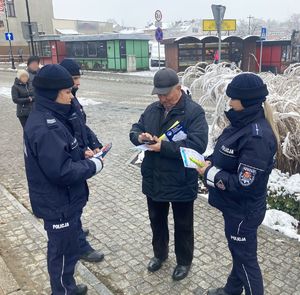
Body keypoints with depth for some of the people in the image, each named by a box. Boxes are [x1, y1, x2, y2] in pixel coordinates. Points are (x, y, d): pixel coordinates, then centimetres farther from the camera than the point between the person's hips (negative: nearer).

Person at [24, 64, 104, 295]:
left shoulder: (47, 118, 5)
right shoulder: (46, 128, -28)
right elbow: (62, 171, -30)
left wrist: (83, 154, 1)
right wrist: (93, 165, -18)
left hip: (61, 201, 10)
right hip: (59, 205, -10)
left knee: (68, 247, 26)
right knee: (64, 252, 10)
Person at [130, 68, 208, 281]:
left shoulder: (194, 111, -16)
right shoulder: (152, 109, 4)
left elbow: (198, 144, -26)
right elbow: (134, 130, 10)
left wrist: (164, 146, -29)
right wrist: (139, 137, -15)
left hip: (181, 183, -5)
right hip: (154, 181, 6)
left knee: (183, 225, 15)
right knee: (157, 220, 23)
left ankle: (184, 261, 38)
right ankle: (160, 253, 48)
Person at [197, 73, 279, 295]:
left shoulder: (257, 137, -29)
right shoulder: (245, 123, 1)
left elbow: (244, 184, -29)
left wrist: (209, 174, -20)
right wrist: (210, 161, -2)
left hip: (244, 211, -9)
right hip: (236, 206, 9)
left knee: (245, 258, 10)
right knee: (238, 251, 26)